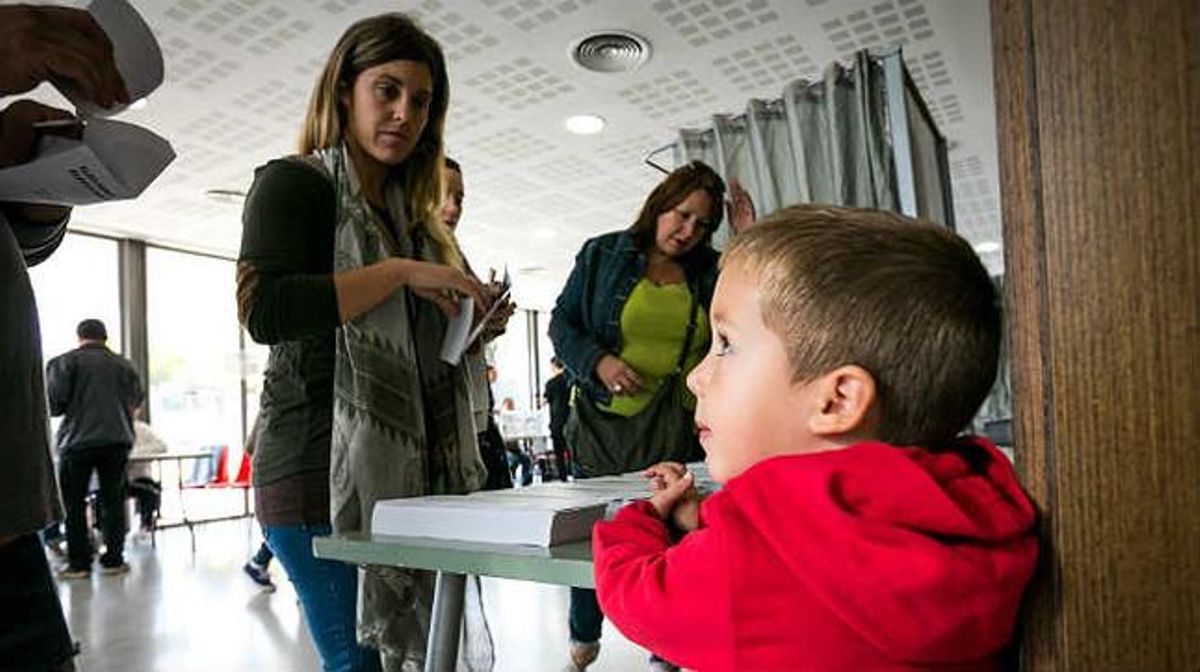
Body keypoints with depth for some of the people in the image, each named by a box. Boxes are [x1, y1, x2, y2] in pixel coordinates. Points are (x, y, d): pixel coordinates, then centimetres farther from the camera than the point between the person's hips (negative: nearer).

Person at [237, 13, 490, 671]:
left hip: (401, 468, 7)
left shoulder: (407, 210, 18)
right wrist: (401, 272, -19)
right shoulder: (293, 182, -3)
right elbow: (263, 311, -20)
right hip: (322, 467, -7)